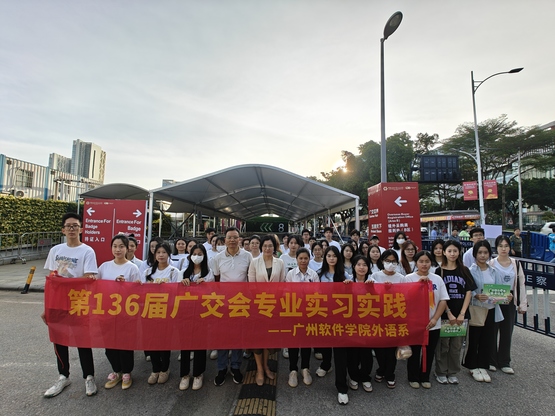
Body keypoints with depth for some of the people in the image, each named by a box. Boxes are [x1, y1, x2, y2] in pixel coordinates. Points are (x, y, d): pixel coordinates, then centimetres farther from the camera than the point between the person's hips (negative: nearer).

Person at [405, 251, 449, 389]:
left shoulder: (437, 279, 1)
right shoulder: (409, 278, -7)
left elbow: (443, 301, 1)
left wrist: (435, 319, -8)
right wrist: (419, 283, -23)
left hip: (433, 324, 3)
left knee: (429, 353, 15)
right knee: (414, 352, 10)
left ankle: (425, 377, 33)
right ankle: (413, 378, 28)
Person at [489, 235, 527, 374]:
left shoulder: (516, 264, 3)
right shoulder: (491, 264, -8)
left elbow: (521, 284, 7)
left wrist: (522, 304, 6)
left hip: (509, 301, 3)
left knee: (507, 332, 11)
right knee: (492, 331, 5)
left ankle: (504, 362, 25)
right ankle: (491, 361, 19)